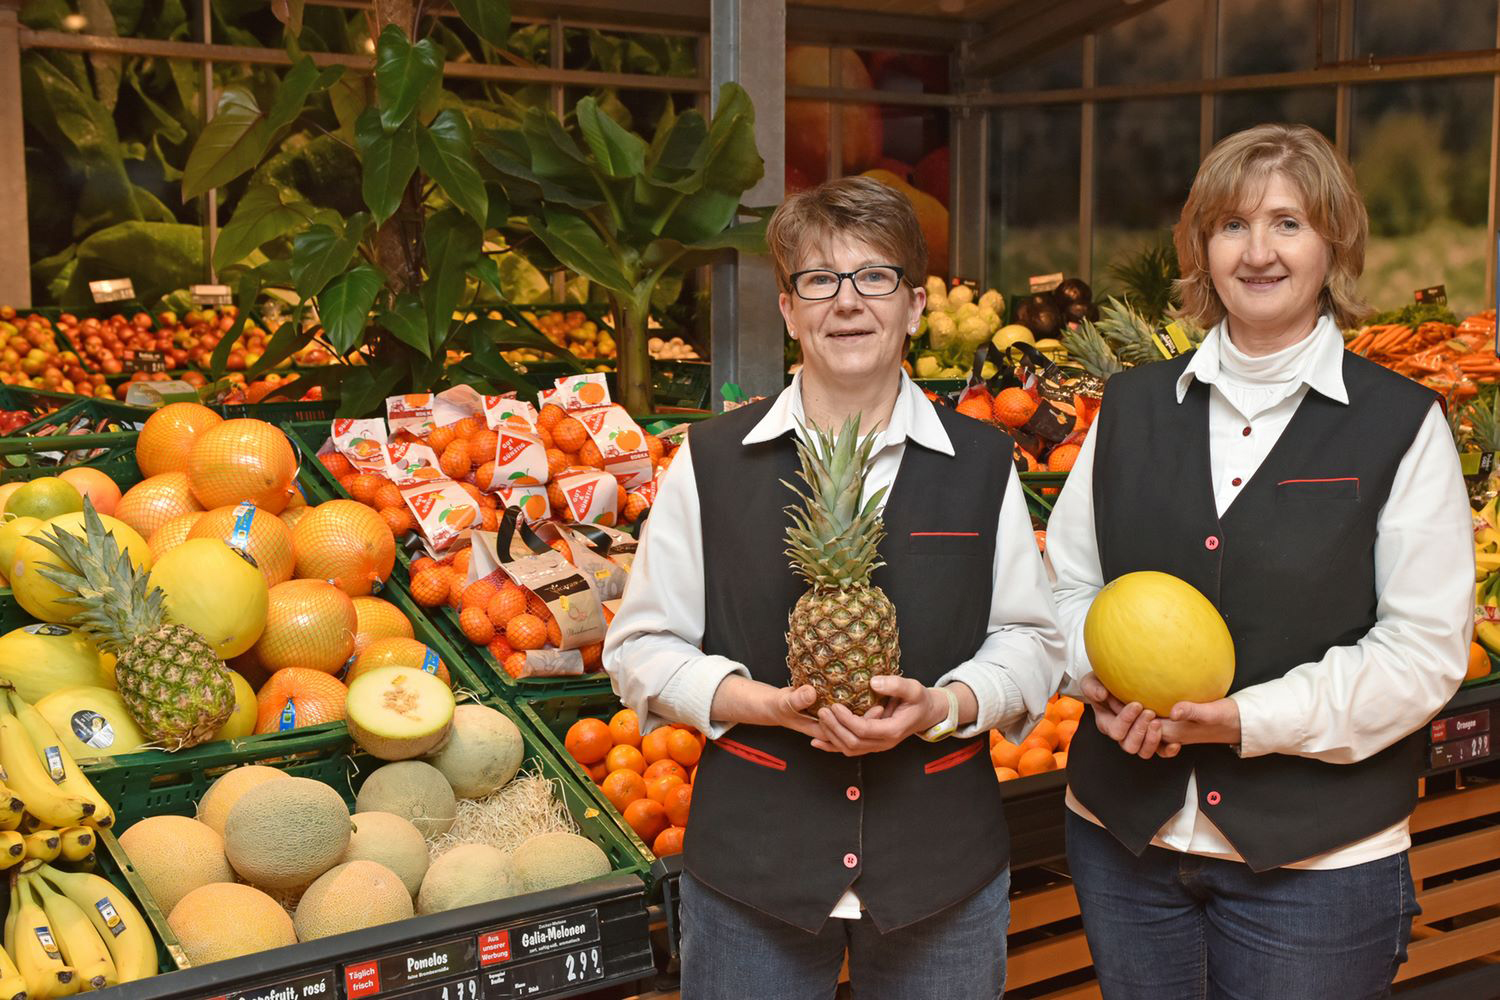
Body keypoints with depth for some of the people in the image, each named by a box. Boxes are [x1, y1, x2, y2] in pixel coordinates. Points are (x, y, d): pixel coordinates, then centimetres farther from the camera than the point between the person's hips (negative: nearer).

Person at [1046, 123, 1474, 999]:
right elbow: (1067, 580, 10)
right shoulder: (1133, 406, 6)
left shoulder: (1402, 424, -4)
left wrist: (1251, 719, -19)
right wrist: (1102, 679, -10)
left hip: (1318, 857, -3)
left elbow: (1427, 649, -9)